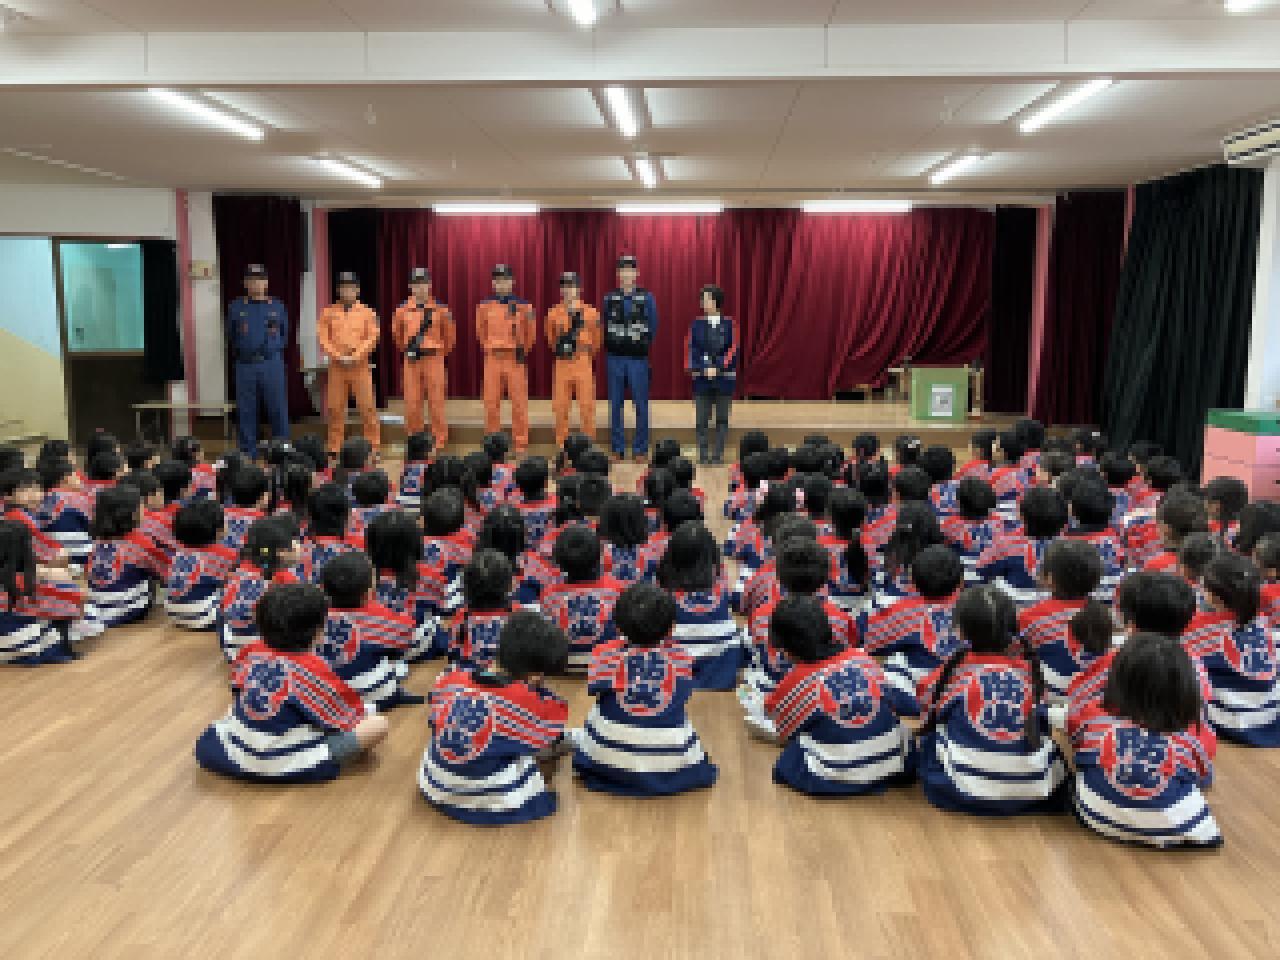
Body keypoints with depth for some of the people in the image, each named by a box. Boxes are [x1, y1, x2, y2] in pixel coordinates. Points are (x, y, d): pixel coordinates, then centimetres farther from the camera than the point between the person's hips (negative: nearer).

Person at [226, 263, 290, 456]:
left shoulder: (277, 307, 9)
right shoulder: (236, 307, 9)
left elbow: (285, 335, 16)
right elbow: (230, 336, 16)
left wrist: (275, 348, 6)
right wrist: (240, 352, 9)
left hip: (272, 364, -1)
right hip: (245, 366, 1)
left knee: (278, 410, -1)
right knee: (245, 411, 5)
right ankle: (247, 453, 13)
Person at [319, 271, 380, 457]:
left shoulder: (367, 312, 4)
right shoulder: (328, 312, 8)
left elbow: (372, 337, -4)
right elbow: (323, 336, 1)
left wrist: (355, 356, -13)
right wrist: (337, 356, -11)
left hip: (360, 366, -2)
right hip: (336, 366, 2)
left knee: (367, 406, -3)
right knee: (334, 407, 6)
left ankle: (373, 443, 6)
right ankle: (334, 445, 16)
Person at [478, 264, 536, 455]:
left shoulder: (523, 305, 1)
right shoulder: (484, 306, 4)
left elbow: (531, 331, 12)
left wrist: (524, 348, 7)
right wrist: (489, 346, 13)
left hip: (516, 359, -1)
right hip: (492, 359, 1)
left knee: (519, 403, 2)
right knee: (491, 403, 5)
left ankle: (521, 443, 8)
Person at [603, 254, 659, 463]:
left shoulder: (647, 298, 1)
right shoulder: (609, 298, 6)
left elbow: (653, 327, 6)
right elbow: (604, 326, 11)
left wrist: (644, 345, 0)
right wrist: (609, 345, 2)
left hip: (638, 359, -2)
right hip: (615, 358, 2)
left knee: (641, 405, 1)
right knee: (615, 405, 5)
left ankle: (640, 449, 8)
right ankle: (617, 448, 14)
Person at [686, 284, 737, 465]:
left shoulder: (729, 324, -1)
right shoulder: (697, 324, 3)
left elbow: (733, 350, -6)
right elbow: (690, 349, -1)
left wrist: (718, 368, -16)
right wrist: (703, 369, -13)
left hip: (724, 377, -1)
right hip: (701, 378, 1)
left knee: (722, 418, 6)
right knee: (702, 419, 2)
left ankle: (718, 454, 13)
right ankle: (703, 454, 9)